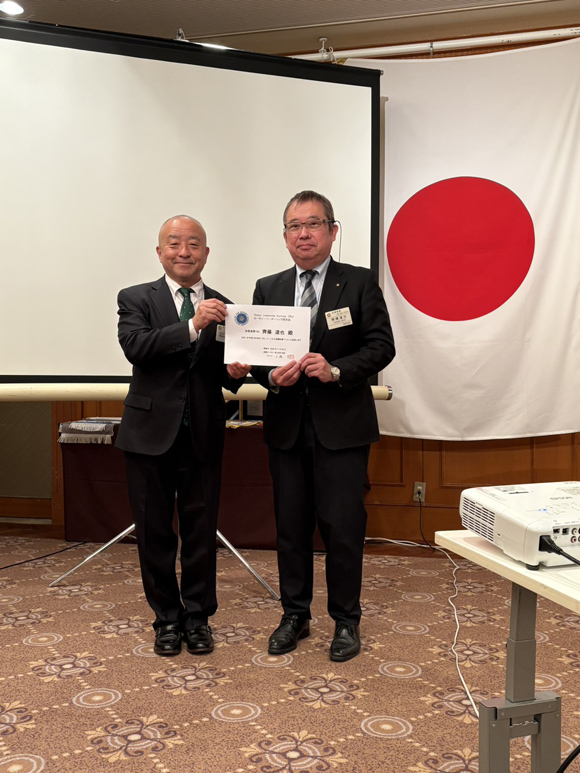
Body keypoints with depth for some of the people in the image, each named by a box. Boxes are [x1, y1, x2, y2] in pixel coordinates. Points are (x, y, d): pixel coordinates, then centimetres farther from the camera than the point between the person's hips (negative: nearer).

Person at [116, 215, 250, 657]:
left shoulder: (224, 309, 8)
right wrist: (193, 326, -29)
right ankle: (167, 619, 26)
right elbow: (136, 347, -18)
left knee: (201, 531, 9)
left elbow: (226, 375, 9)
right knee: (154, 532, 9)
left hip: (203, 436, 2)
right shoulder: (136, 299, 1)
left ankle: (198, 617, 26)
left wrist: (236, 372, -15)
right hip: (151, 433, -1)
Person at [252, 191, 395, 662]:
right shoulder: (268, 289, 10)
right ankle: (295, 615, 27)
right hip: (287, 426, 4)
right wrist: (272, 375, -11)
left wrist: (336, 370, -20)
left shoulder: (360, 284, 0)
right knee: (291, 526, 11)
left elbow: (382, 346, -5)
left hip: (341, 427, -3)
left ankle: (346, 621, 19)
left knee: (343, 527, 1)